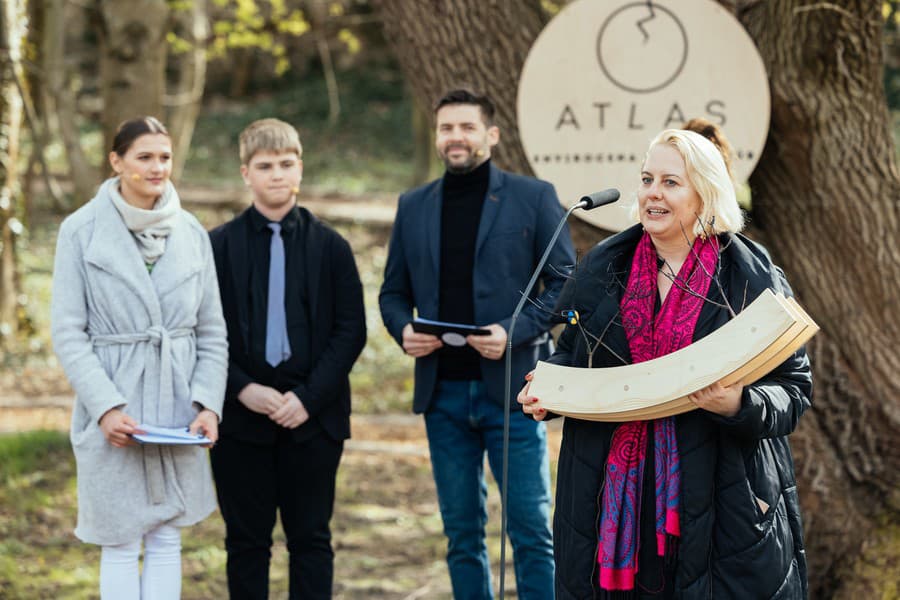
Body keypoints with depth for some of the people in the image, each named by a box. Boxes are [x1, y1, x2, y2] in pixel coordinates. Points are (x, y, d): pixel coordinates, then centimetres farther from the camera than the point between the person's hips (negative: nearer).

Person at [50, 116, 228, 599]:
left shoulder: (191, 233, 5)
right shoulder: (82, 230, -5)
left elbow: (212, 330, 8)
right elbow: (67, 332, -7)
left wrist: (209, 403, -5)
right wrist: (105, 406, -16)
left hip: (177, 406, 3)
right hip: (114, 409, -3)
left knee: (167, 538, 8)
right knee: (121, 545, 2)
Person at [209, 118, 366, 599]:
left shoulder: (330, 246, 5)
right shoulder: (219, 246, 4)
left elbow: (351, 330, 1)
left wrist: (309, 397, -10)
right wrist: (243, 390, -12)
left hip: (313, 417, 0)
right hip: (240, 416, 0)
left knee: (311, 540, 5)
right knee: (246, 541, 5)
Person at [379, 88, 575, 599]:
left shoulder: (533, 197, 1)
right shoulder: (414, 207, 12)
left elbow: (565, 283, -1)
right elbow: (394, 291, 17)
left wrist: (514, 332, -16)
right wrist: (403, 329, -5)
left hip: (512, 387, -4)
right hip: (442, 390, 4)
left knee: (532, 528, -3)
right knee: (462, 533, 9)